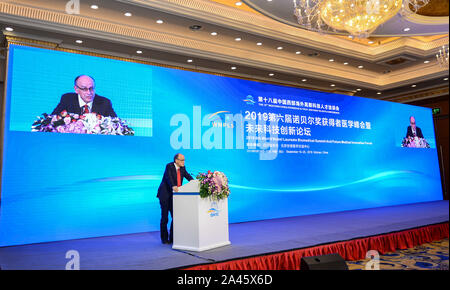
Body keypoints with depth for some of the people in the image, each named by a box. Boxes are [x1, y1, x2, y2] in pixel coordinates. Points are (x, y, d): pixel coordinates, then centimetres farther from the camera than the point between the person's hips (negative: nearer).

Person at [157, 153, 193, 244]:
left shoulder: (182, 168, 4)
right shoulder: (169, 166, -15)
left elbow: (188, 176, -1)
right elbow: (168, 177, -31)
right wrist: (173, 186, -49)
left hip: (174, 195, 6)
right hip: (165, 195, -6)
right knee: (165, 218, 3)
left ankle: (172, 238, 15)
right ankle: (164, 239, 15)